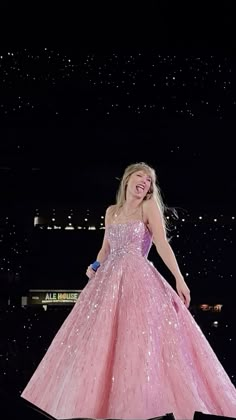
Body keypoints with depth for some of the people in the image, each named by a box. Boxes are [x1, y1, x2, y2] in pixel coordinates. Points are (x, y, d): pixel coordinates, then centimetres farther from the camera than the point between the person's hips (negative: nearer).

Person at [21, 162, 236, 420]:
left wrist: (179, 278, -15)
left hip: (138, 280, -5)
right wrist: (95, 267, 3)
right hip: (109, 280, 6)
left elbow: (162, 244, -7)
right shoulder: (111, 211, 16)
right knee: (103, 341, 6)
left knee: (141, 339, -13)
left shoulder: (149, 207, 1)